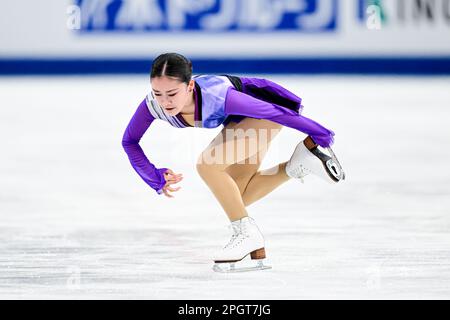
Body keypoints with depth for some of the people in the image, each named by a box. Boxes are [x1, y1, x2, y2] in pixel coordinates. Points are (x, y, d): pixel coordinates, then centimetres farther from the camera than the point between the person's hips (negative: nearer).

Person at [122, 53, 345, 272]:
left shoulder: (218, 97, -42)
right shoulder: (153, 104, -28)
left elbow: (275, 111, -30)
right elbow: (129, 141, -9)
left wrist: (318, 133, -19)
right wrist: (157, 179, -20)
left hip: (267, 111, -7)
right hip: (239, 120, 7)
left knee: (207, 164, -25)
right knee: (234, 197, 9)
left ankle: (247, 233, -10)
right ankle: (299, 164, 19)